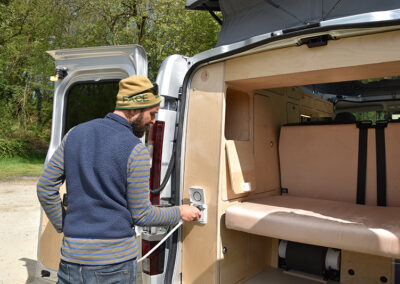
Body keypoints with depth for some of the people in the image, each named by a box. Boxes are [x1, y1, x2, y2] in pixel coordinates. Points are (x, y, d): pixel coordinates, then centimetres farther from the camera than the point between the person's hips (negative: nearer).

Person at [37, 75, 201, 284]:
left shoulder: (75, 134, 2)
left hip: (72, 256, 5)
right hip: (115, 262, -4)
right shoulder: (136, 151, -16)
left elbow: (45, 188, 6)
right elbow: (140, 215, -10)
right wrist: (180, 213, 5)